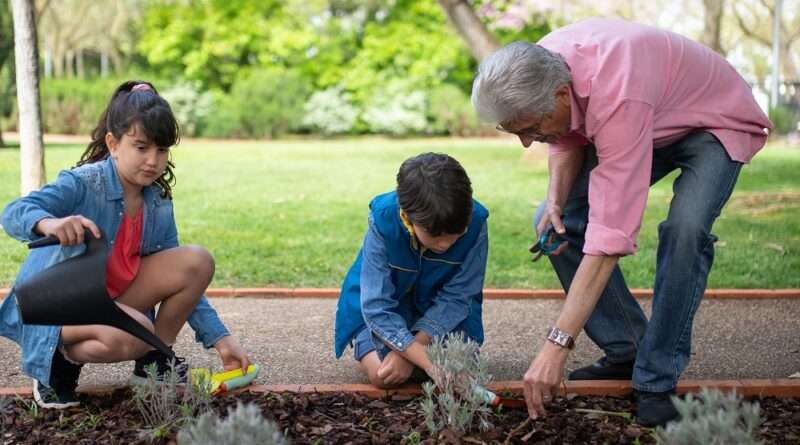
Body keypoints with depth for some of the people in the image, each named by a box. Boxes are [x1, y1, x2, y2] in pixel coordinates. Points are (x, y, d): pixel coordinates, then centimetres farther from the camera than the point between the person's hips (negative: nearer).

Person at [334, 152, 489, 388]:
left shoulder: (474, 222, -29)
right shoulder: (383, 221, -33)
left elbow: (456, 297, -21)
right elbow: (377, 307, -32)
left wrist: (406, 352, -29)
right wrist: (429, 362, -41)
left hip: (440, 311, 2)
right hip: (384, 308, -2)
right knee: (382, 375, -22)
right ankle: (366, 350, 16)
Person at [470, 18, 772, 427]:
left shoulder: (617, 98, -44)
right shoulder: (539, 71, -21)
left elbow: (611, 233, -46)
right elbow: (567, 137, 2)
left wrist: (557, 345, -46)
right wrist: (556, 198, -19)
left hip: (715, 122, -7)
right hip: (651, 123, 7)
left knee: (685, 229, -33)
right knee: (555, 224, -4)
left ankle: (655, 381, -18)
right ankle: (627, 351, 6)